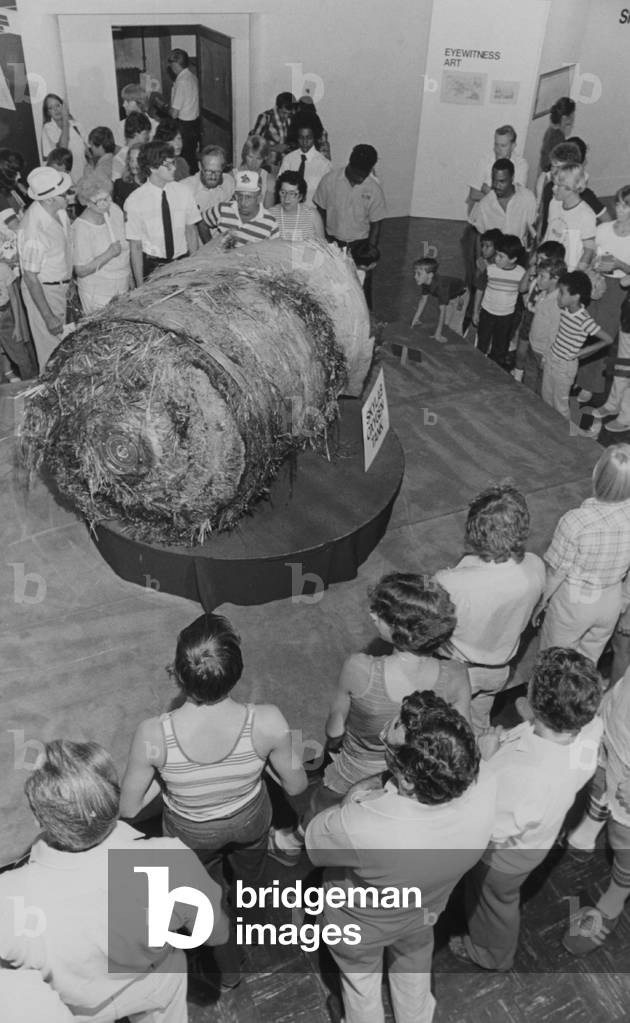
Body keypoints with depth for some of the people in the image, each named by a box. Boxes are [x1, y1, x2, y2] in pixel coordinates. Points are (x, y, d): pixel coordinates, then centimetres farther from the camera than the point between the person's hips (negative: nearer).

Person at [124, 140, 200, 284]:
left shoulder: (183, 191, -2)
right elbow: (135, 247, -8)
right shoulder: (134, 202, -11)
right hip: (152, 266, -3)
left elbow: (191, 231, 5)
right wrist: (140, 286, -10)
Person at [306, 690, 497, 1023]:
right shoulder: (483, 786, -38)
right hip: (424, 910, 4)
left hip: (361, 924, -3)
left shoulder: (357, 828, -49)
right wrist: (384, 783, -22)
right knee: (414, 964, 37)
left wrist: (353, 801, -20)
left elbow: (311, 843, -25)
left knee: (361, 981, 32)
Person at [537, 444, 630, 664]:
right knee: (590, 658, 29)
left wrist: (540, 602, -2)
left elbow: (556, 574, -20)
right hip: (612, 601, 4)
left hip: (574, 602, -4)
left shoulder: (576, 521, -33)